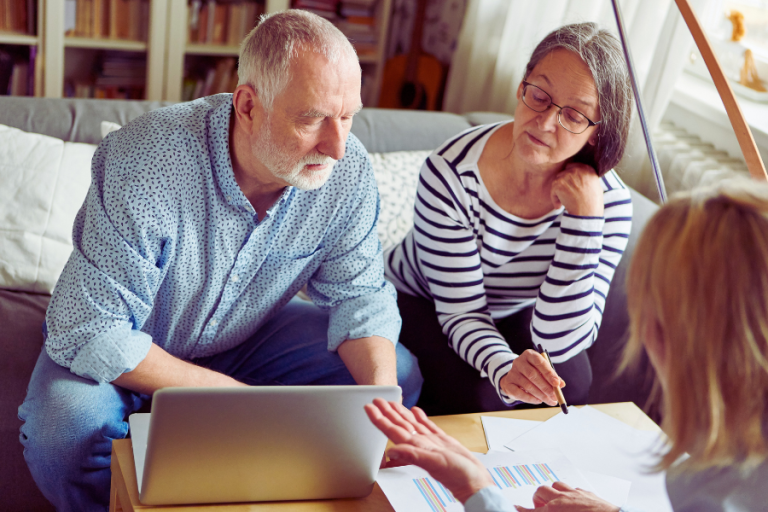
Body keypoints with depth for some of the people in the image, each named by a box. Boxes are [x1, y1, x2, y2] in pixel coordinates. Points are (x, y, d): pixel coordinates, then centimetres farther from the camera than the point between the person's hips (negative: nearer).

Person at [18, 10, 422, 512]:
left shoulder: (348, 169, -20)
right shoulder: (145, 167, -34)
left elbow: (359, 293, -9)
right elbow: (90, 333, -32)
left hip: (250, 335, 4)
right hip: (133, 347, -4)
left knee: (400, 373, -10)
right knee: (67, 433, -34)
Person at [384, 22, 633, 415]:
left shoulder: (610, 203, -23)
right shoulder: (451, 174, -30)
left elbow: (558, 343, -29)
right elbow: (462, 312, -24)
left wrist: (584, 216, -36)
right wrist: (503, 368, -46)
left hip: (512, 316, 3)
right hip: (417, 303, -2)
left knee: (571, 382, -24)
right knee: (475, 394, -29)